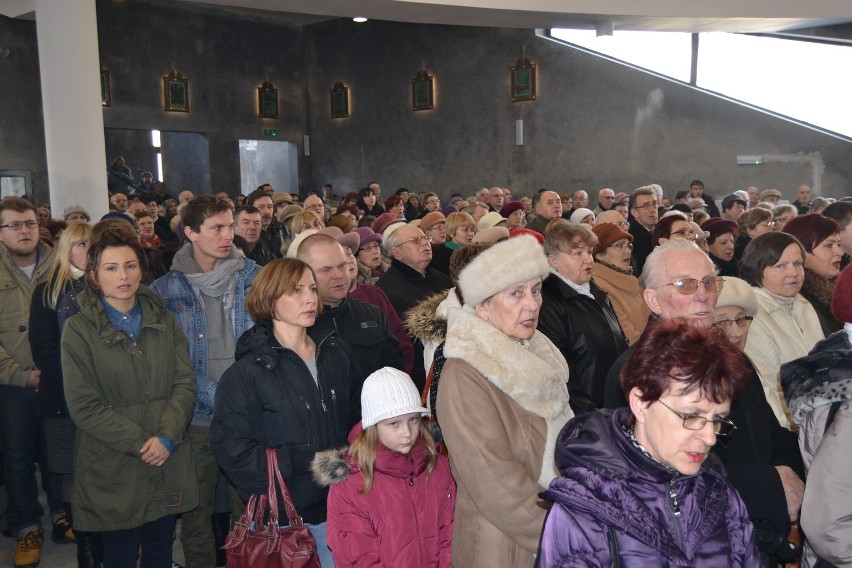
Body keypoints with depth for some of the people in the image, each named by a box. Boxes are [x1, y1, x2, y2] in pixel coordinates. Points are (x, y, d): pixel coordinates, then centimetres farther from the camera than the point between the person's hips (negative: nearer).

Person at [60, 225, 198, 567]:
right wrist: (141, 443, -15)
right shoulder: (79, 330, -5)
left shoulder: (164, 321, 6)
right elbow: (84, 407, -10)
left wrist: (167, 437, -15)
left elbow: (185, 383, -1)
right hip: (113, 468, -3)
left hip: (168, 464, 3)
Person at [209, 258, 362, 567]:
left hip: (335, 504, 4)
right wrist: (306, 461, -18)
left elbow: (357, 419, 14)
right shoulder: (247, 373, -10)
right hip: (281, 514, -4)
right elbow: (231, 449, -14)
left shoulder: (335, 353, 5)